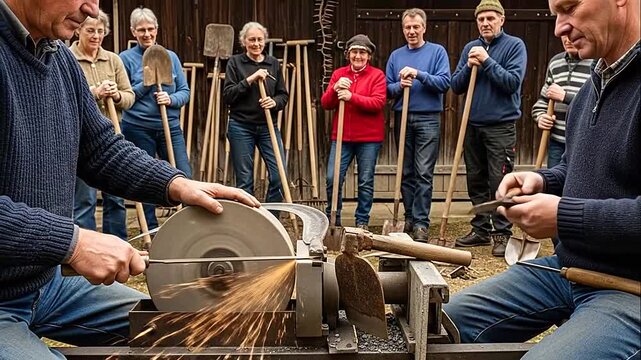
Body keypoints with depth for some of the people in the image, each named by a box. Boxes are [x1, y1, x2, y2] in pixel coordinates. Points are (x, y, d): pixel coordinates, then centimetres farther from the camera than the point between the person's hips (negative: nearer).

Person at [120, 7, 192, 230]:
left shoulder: (171, 57, 7)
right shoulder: (126, 58, -1)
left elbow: (185, 92, 7)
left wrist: (171, 99, -14)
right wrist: (146, 83, -14)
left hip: (171, 127, 2)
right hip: (138, 129, -2)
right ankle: (152, 233, 19)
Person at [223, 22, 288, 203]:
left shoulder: (273, 63, 9)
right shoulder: (235, 62, 2)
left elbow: (283, 95, 11)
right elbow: (227, 96, -6)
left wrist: (275, 102, -11)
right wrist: (250, 80, -16)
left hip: (268, 127, 2)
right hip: (241, 127, -2)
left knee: (280, 176, -6)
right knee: (244, 181, 4)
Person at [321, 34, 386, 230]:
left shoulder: (377, 75, 1)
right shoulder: (338, 74, 11)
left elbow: (378, 103, -13)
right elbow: (326, 104, 6)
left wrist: (352, 97, -23)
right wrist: (335, 89, -14)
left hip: (369, 138, -2)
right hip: (341, 136, 3)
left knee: (366, 182, 4)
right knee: (333, 179, -2)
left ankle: (362, 221, 16)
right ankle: (332, 220, 15)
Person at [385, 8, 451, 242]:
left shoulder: (437, 52, 3)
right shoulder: (396, 56, 12)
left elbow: (444, 82, -8)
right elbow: (387, 89, 10)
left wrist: (419, 74, -19)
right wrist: (399, 86, -11)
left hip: (428, 119, -3)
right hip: (402, 117, 4)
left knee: (424, 173, -6)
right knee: (406, 173, 8)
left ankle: (421, 222, -2)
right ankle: (409, 218, 18)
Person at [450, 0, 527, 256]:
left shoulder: (514, 45, -1)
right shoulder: (470, 48, 12)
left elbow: (513, 82, -13)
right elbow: (456, 87, 9)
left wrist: (486, 61, -15)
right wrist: (469, 67, -9)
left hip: (501, 126, -5)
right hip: (473, 125, 5)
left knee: (500, 182, -6)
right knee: (476, 181, 10)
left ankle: (502, 234, 3)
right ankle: (481, 229, 21)